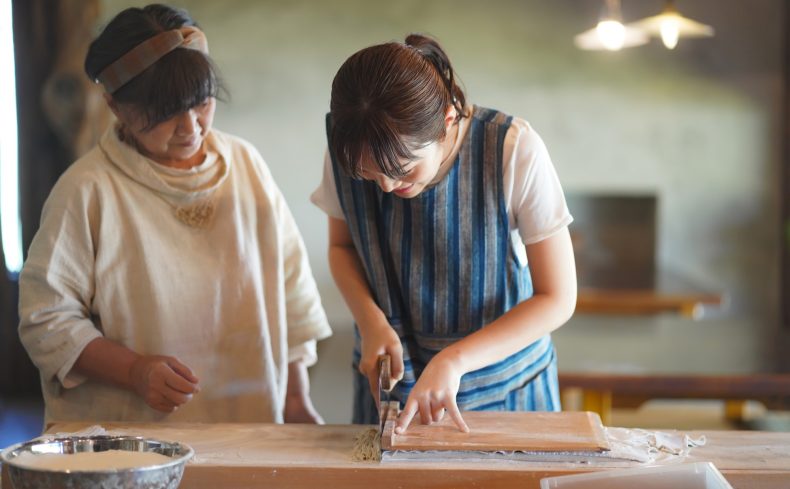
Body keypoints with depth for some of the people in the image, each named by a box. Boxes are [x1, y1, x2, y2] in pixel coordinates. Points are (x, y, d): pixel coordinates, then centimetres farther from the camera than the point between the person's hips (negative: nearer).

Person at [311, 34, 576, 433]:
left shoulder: (515, 149, -26)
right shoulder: (347, 152, -18)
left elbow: (558, 300, -20)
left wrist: (454, 361, -30)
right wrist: (371, 320, -16)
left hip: (504, 385, -2)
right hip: (391, 381, 2)